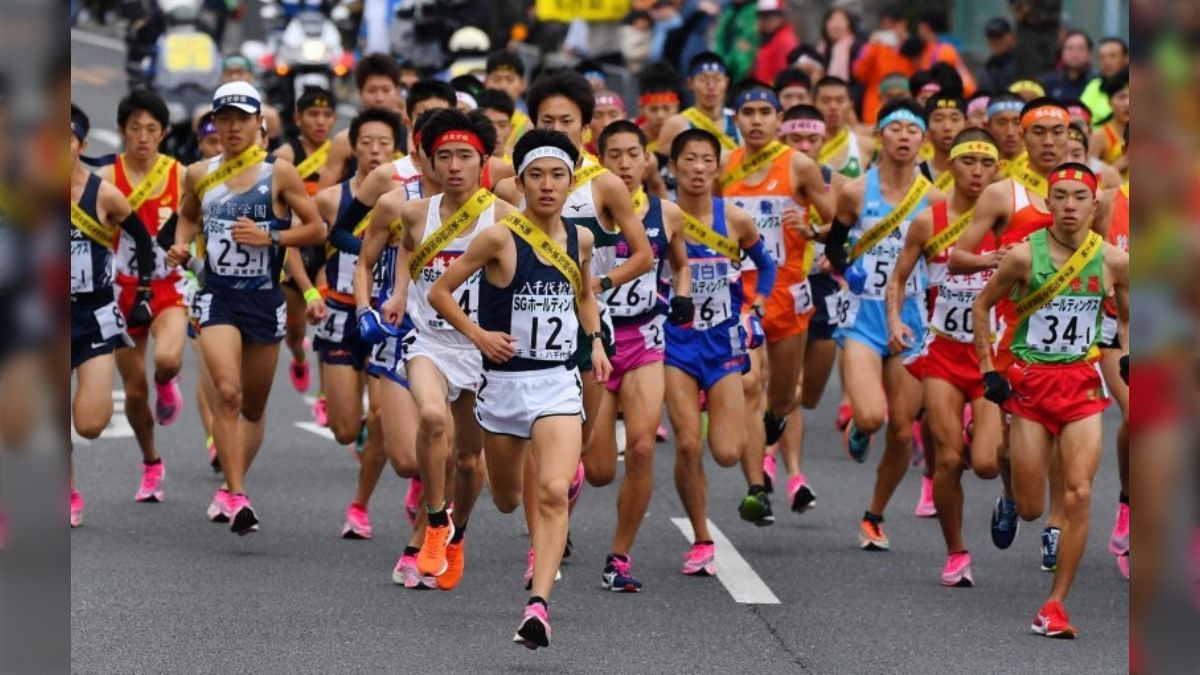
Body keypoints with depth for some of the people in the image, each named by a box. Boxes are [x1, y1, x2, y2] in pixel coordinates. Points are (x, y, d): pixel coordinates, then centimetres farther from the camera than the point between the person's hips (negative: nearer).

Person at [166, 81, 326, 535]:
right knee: (227, 392, -20)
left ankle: (231, 488, 32)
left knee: (253, 405, 11)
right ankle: (235, 497, -20)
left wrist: (270, 236, -15)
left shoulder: (279, 173, -3)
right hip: (218, 297, 0)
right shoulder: (199, 175, 6)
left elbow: (316, 229, -1)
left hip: (264, 299, 0)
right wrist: (181, 245, 5)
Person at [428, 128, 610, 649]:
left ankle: (538, 605, -23)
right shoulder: (500, 238, -10)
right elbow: (440, 291, -5)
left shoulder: (580, 239, 4)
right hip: (504, 379, -1)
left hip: (558, 383, 1)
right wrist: (479, 333, -17)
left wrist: (595, 340, 7)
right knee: (507, 501, 16)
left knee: (553, 492, -19)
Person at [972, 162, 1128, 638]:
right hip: (1029, 380, -1)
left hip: (1082, 383, 1)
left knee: (1078, 495, -13)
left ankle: (1056, 604, -5)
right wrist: (988, 371, 0)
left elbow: (1127, 317, 15)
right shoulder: (1024, 256, -9)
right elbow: (982, 306, 5)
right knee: (1030, 509, 2)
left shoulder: (1112, 260, -3)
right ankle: (1013, 493, 41)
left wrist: (1129, 357, -3)